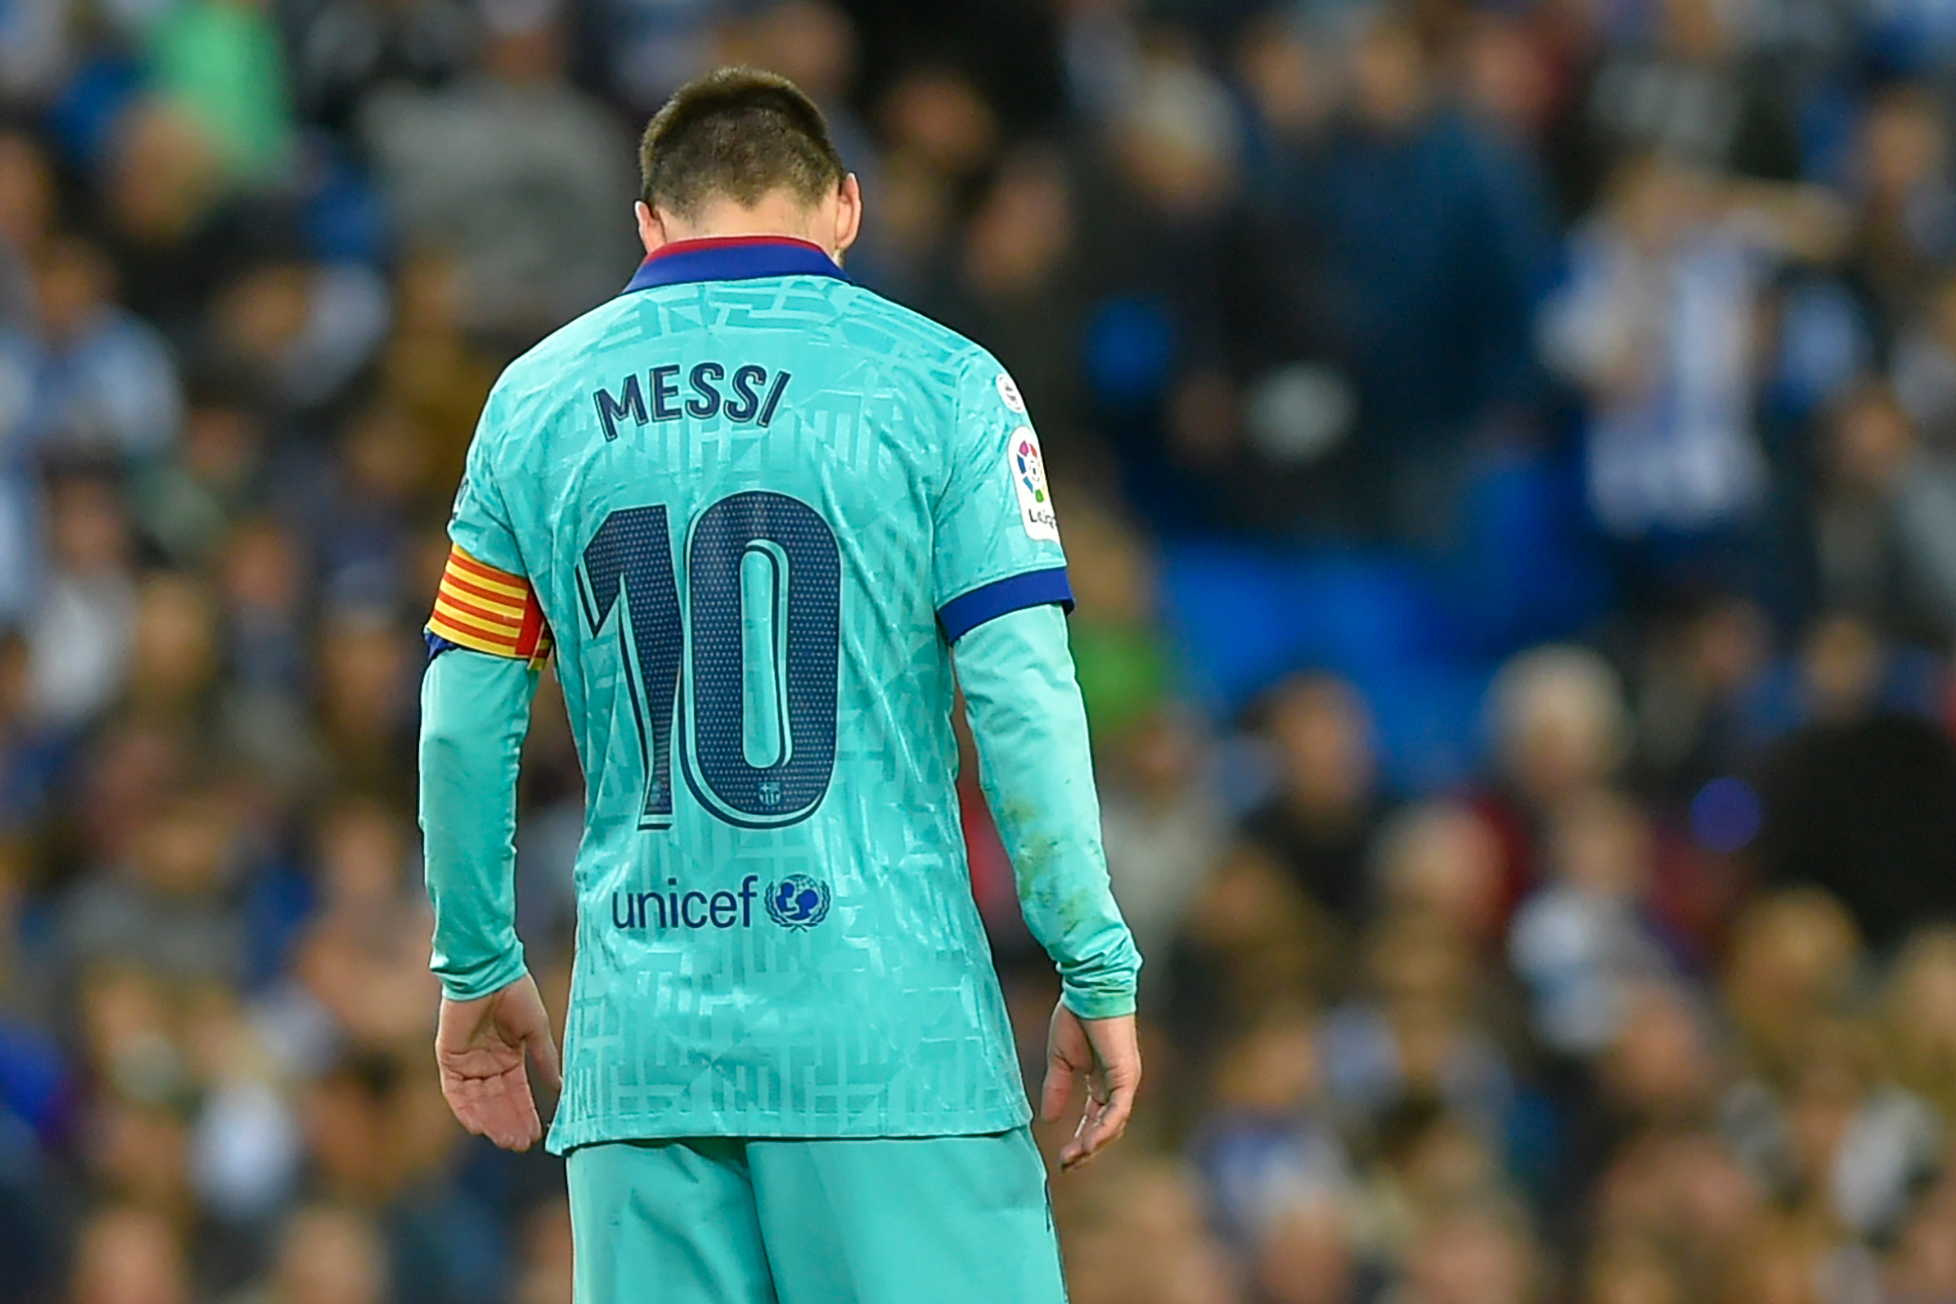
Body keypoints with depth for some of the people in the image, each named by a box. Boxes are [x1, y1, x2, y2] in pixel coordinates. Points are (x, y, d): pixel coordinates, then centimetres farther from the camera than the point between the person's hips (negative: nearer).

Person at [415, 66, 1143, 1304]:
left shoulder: (536, 402, 10)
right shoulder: (936, 381, 0)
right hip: (890, 1036, -3)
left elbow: (464, 724, 12)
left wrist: (478, 971, 23)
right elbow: (1024, 698, -5)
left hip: (641, 1047, 3)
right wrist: (1098, 973, 0)